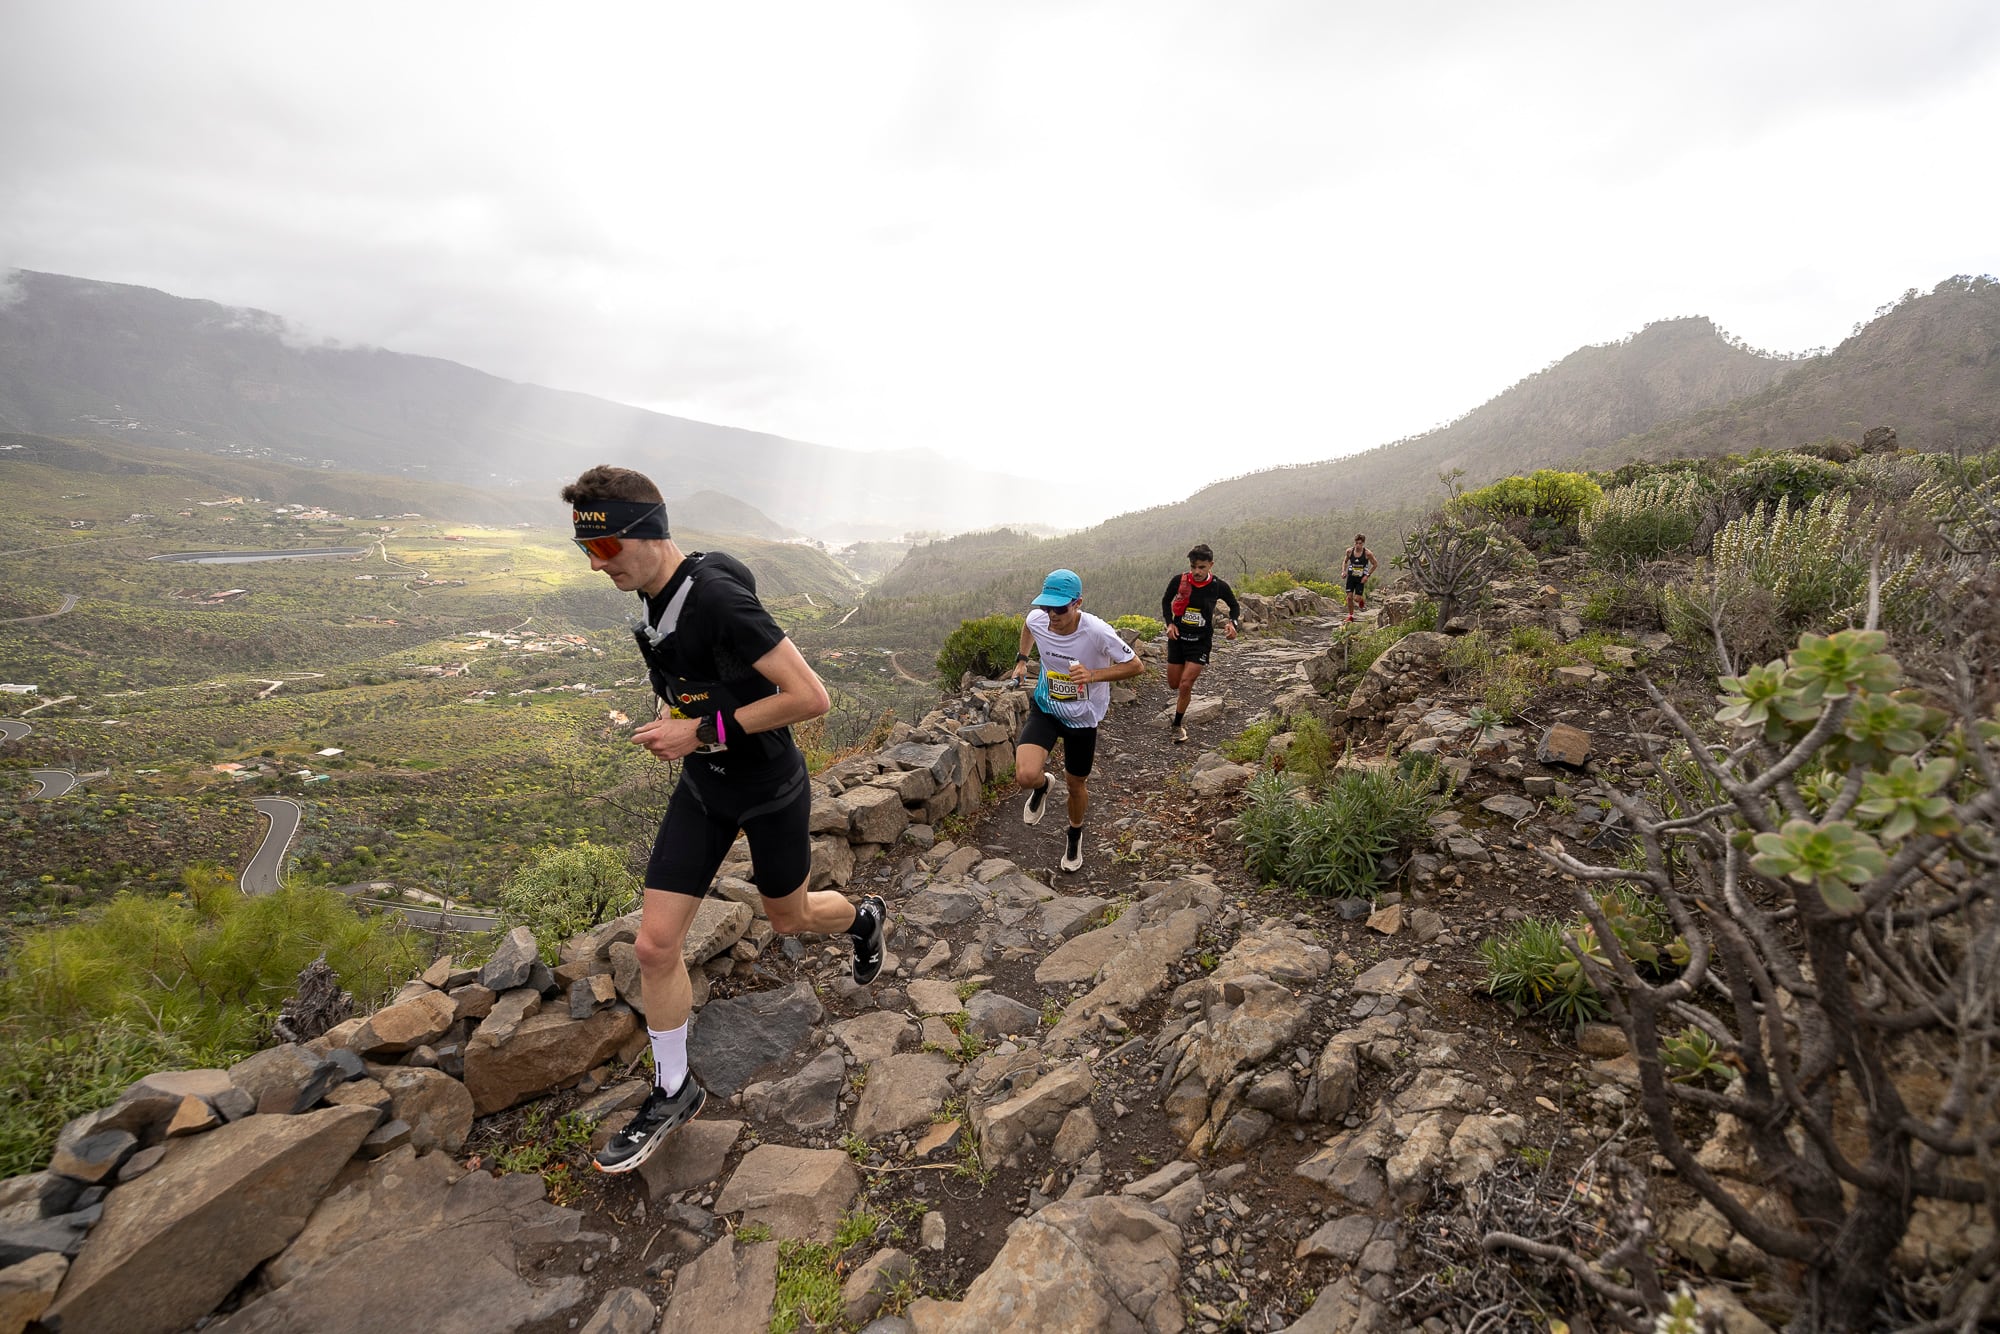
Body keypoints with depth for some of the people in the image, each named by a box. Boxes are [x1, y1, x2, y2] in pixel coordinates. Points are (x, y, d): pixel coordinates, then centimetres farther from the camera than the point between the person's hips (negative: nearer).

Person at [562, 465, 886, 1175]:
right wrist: (674, 723, 3)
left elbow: (812, 696, -31)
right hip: (703, 786, 7)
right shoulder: (651, 599, -1)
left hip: (770, 791, -7)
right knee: (655, 944, 3)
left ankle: (863, 918, 52)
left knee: (789, 917, 17)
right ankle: (674, 1090, 23)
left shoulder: (719, 597, -29)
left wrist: (704, 731, -26)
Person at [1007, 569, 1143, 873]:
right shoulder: (1036, 619, -17)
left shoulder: (1097, 632, -29)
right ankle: (1041, 785, 18)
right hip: (1045, 708, 2)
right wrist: (1022, 659, 6)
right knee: (1026, 776, -23)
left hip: (1083, 717, -1)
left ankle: (1075, 835, 50)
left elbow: (1136, 665, -18)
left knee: (1077, 784, 16)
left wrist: (1093, 674, -30)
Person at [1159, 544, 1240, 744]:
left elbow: (1234, 606, 7)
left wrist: (1232, 623, -12)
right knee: (1174, 684, 11)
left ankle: (1177, 725, 7)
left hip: (1201, 641, -2)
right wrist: (1169, 623, -5)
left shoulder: (1219, 586, -12)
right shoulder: (1179, 581, -11)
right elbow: (1166, 600, 9)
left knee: (1185, 685, -12)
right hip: (1178, 637, 2)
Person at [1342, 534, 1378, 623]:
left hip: (1361, 579, -2)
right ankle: (1350, 615, 15)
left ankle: (1363, 600, 31)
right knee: (1349, 597, -2)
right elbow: (1346, 561, 13)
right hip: (1351, 577, 3)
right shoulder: (1349, 551, -6)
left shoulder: (1367, 553, -15)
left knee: (1357, 599, -7)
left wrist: (1367, 575, -8)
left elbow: (1375, 564, -2)